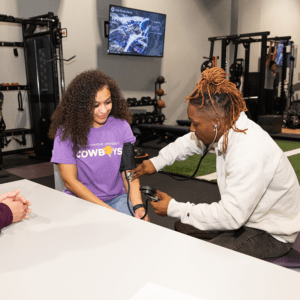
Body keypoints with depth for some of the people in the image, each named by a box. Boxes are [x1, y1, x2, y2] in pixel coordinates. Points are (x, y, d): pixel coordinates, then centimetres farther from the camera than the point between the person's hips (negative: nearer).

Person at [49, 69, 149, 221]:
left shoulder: (121, 126, 0)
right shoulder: (66, 131, -8)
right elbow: (70, 181, -10)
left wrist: (138, 206, -20)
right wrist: (107, 209, -18)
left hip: (117, 197, 2)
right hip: (79, 199, -2)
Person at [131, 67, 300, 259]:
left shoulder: (250, 154, -36)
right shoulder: (227, 129, -9)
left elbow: (232, 216, -33)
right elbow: (189, 143, 12)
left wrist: (174, 209, -26)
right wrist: (157, 162, 11)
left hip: (272, 234, -8)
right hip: (245, 215, 9)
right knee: (183, 227, 11)